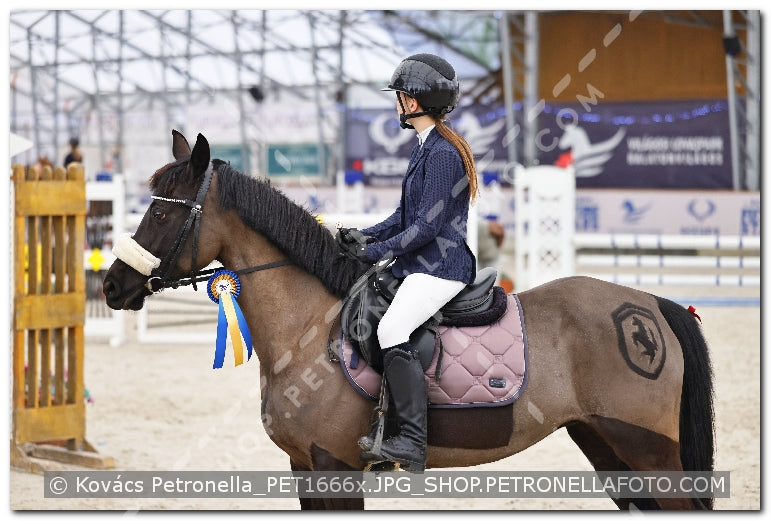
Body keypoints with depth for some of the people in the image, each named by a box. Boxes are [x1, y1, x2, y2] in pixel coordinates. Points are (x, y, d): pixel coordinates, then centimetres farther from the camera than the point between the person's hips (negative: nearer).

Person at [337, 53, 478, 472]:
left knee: (391, 330, -28)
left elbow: (428, 225, -19)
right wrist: (366, 236, 8)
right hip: (418, 263, 11)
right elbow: (407, 216, 21)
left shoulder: (443, 153, -15)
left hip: (441, 268, -11)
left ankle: (411, 443, -32)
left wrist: (377, 251, -13)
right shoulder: (426, 148, 16)